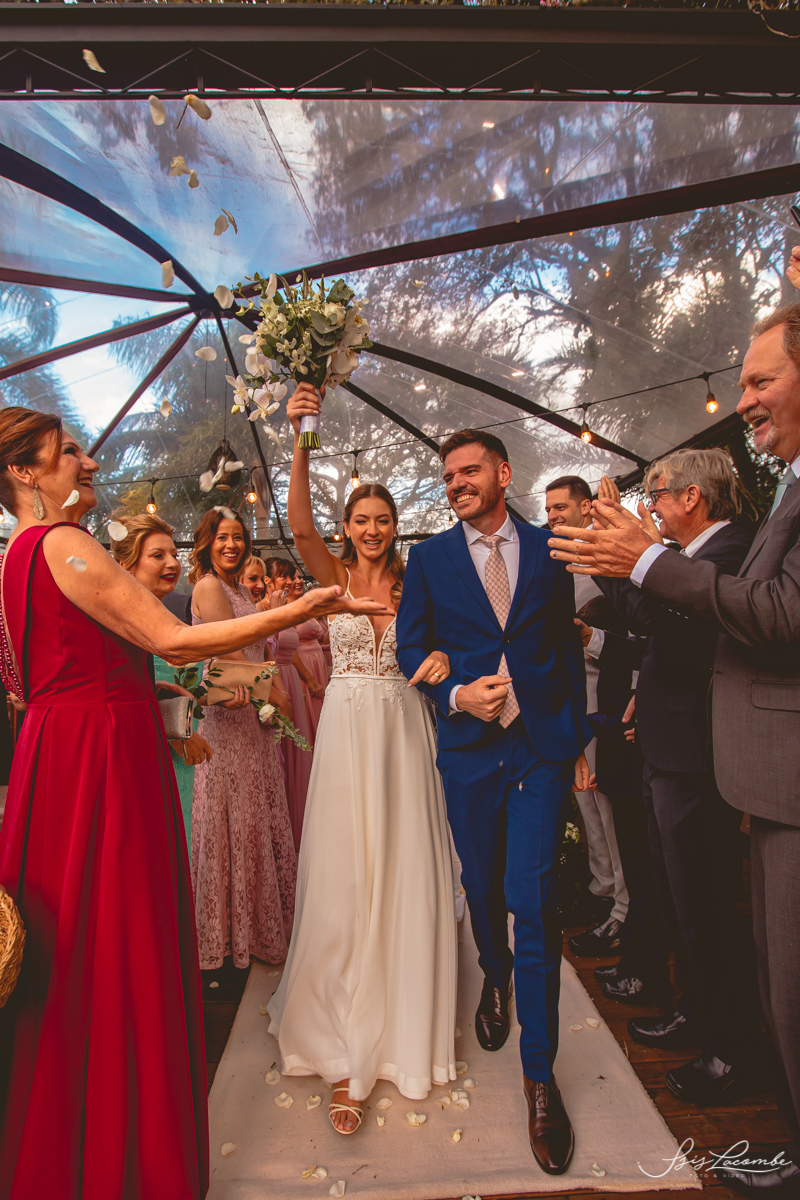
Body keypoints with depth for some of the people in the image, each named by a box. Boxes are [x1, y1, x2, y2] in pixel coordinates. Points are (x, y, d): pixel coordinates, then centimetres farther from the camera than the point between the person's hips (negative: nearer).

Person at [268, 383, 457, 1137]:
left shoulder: (413, 581, 4)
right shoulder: (332, 574, 1)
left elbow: (441, 640, 7)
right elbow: (298, 524, -16)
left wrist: (443, 658, -17)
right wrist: (301, 440, -27)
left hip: (403, 730, 1)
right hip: (346, 729, -1)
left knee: (404, 872, 8)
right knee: (344, 877, 3)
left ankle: (406, 1022, 30)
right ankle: (349, 1045, 18)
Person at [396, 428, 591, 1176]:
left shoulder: (548, 550, 4)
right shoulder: (428, 558, 3)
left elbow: (567, 646, 6)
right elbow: (410, 645, 2)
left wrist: (580, 740, 6)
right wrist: (454, 693, -16)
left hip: (541, 747, -1)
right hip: (468, 746, 1)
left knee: (533, 903, -4)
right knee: (481, 886, 17)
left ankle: (539, 1073, 13)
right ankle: (496, 977, 49)